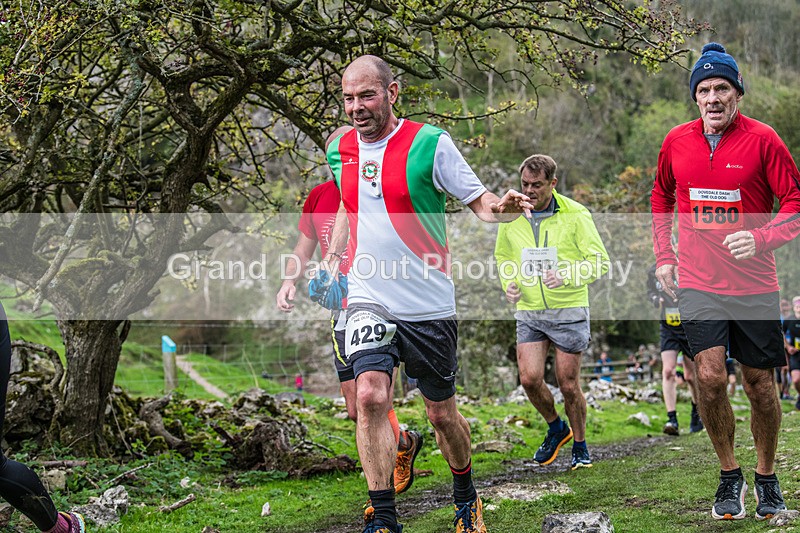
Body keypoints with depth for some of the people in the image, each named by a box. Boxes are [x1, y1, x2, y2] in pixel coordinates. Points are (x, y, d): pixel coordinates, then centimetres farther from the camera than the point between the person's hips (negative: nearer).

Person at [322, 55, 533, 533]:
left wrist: (502, 207, -28)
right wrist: (332, 259, 11)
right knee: (370, 396, -18)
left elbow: (478, 199, -6)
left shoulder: (430, 142, -9)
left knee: (442, 413, 9)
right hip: (369, 302, 3)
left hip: (429, 307, -2)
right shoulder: (340, 150, 5)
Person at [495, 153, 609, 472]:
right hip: (529, 312, 3)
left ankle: (580, 446, 23)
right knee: (529, 378, -9)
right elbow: (502, 256, 19)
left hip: (569, 311, -3)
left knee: (568, 385, 1)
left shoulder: (575, 215, -8)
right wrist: (508, 283, 0)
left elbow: (600, 261, -8)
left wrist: (566, 276, -24)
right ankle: (556, 428, 20)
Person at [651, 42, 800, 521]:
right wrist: (664, 256, 15)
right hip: (697, 283, 2)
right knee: (710, 376, -12)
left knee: (760, 384, 6)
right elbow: (662, 197, 21)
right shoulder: (677, 141, 5)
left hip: (754, 285, -1)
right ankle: (730, 475, 8)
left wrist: (761, 238, -20)